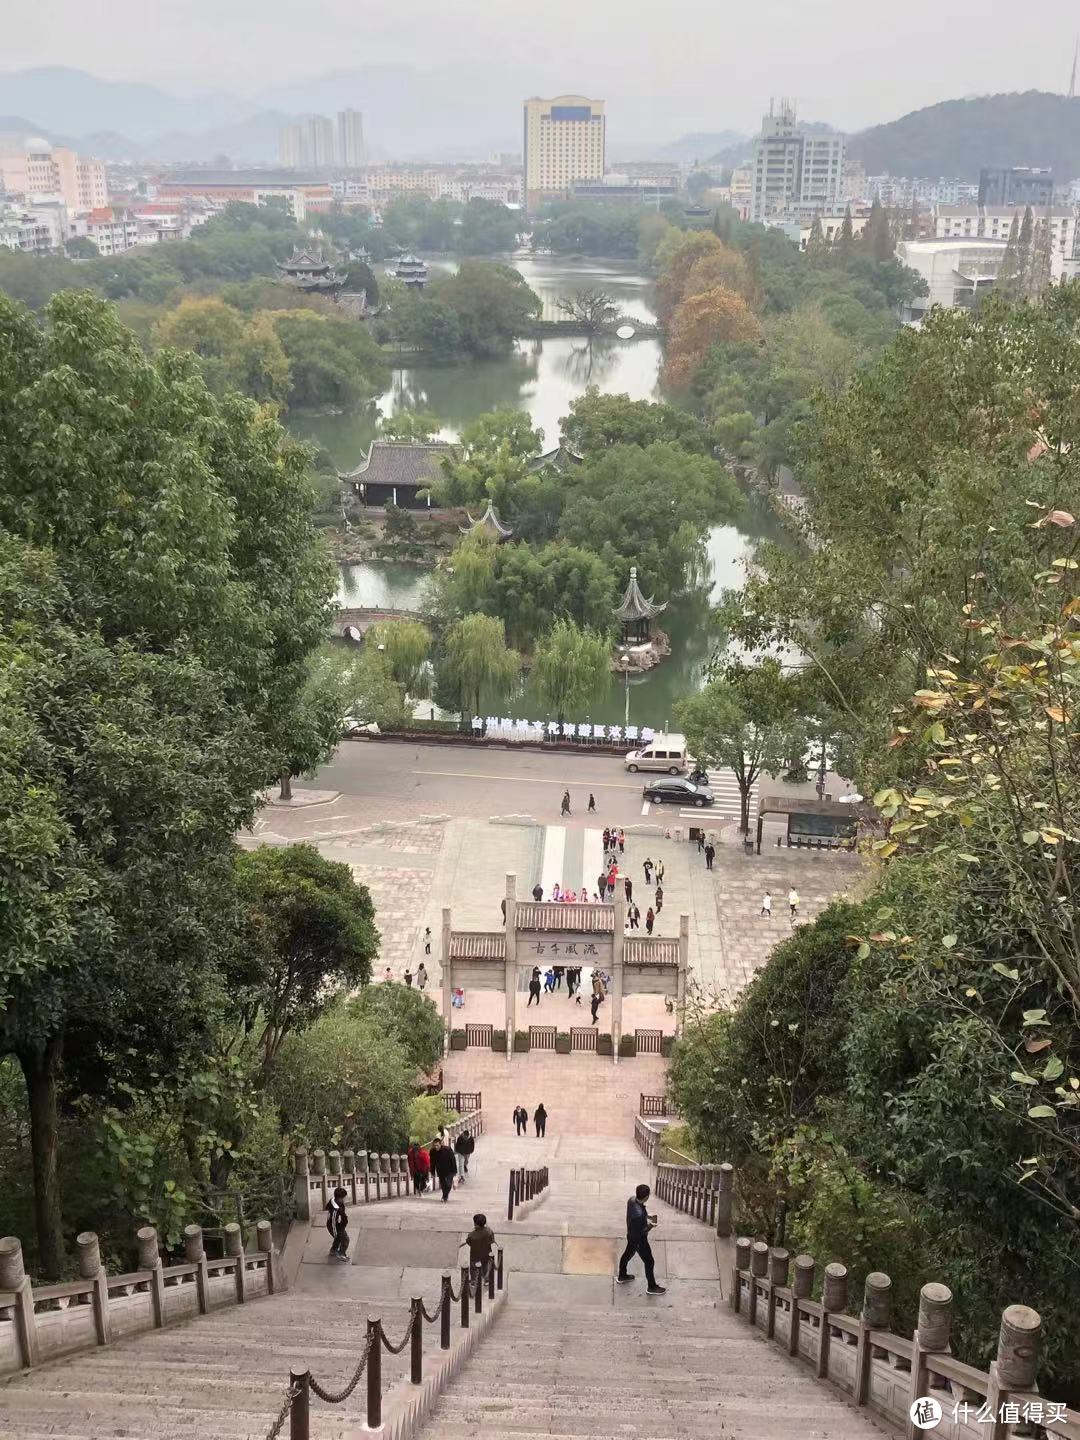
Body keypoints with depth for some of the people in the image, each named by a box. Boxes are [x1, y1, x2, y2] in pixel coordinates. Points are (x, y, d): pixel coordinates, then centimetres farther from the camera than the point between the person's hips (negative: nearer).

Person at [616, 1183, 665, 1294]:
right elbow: (640, 1233, -29)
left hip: (631, 1235, 8)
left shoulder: (632, 1199, -17)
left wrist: (646, 1216, 1)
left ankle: (622, 1276, 53)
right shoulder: (638, 1214, -43)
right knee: (649, 1262, 12)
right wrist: (650, 1225, -15)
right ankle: (651, 1287, 30)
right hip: (638, 1240, -8)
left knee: (628, 1254, 30)